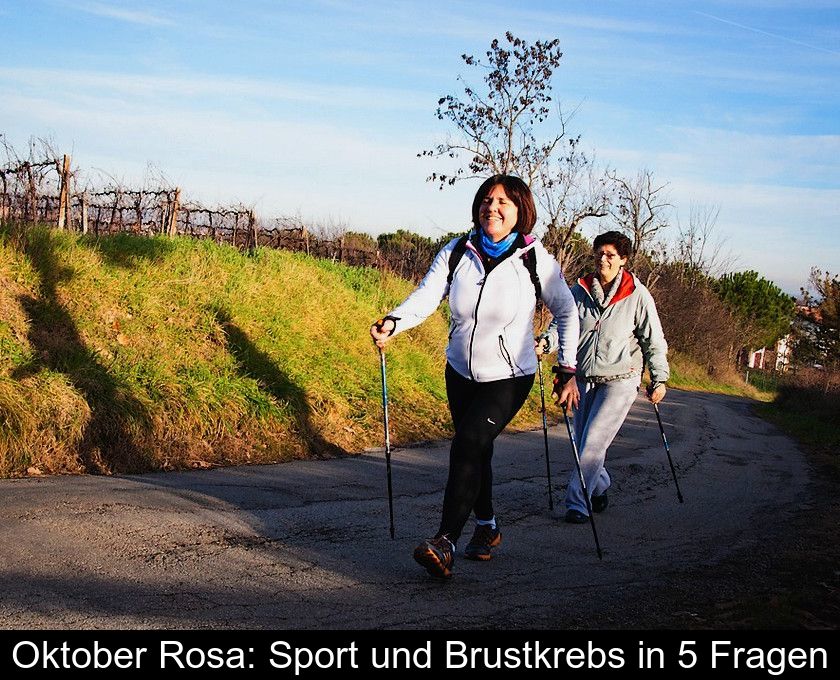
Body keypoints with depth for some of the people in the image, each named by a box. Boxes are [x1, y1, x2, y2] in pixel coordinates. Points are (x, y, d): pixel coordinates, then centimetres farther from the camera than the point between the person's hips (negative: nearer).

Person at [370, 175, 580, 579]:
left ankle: (445, 543, -18)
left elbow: (566, 312, -1)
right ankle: (487, 526, 36)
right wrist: (393, 323, -37)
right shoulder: (456, 254, -5)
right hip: (460, 372, 4)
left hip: (509, 377, -4)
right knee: (476, 451, 14)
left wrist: (567, 370, -6)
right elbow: (425, 297, -17)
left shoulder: (535, 260, -11)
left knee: (467, 446, -19)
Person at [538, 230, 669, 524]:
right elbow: (562, 322, 1)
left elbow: (654, 340, -1)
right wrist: (546, 341, -20)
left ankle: (577, 502, -2)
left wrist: (659, 379, 0)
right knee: (584, 442, 12)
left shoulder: (638, 296, -7)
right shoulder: (579, 290, 1)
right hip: (584, 378, 4)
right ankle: (600, 488, 37)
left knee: (593, 442, -11)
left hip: (620, 381, -4)